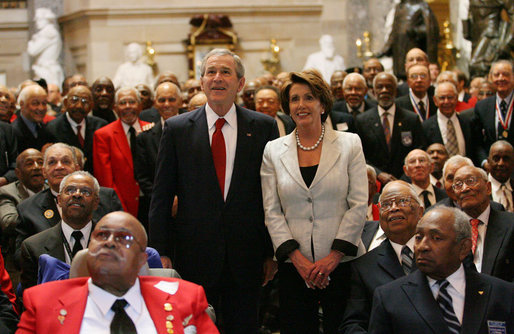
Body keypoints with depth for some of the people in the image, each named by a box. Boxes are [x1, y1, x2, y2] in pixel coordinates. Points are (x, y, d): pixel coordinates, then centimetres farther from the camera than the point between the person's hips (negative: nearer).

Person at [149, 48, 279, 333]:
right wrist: (160, 252, -2)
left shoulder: (263, 127, 3)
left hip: (246, 256, 1)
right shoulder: (177, 129, 3)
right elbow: (162, 197, 4)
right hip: (195, 254, 0)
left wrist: (272, 253, 1)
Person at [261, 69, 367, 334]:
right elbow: (272, 212, 3)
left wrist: (334, 256, -10)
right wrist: (298, 259, -9)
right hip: (294, 267, 1)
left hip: (341, 262, -1)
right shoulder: (274, 151, 7)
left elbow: (358, 205, -1)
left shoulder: (349, 144, 4)